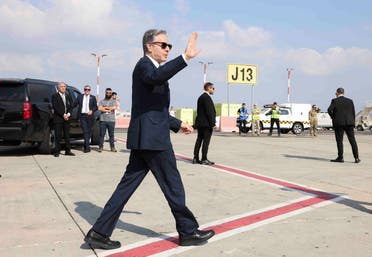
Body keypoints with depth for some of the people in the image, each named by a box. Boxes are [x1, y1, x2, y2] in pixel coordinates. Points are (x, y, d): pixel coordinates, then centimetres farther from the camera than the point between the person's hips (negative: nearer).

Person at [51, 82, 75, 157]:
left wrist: (68, 114, -6)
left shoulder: (67, 96, 17)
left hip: (66, 118, 5)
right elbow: (55, 107, -10)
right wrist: (63, 115, -15)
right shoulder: (55, 96, 0)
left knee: (67, 135, 7)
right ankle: (57, 151, 1)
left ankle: (67, 150, 12)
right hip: (58, 119, -5)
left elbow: (70, 106, 11)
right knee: (58, 136, -4)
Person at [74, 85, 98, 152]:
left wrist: (92, 111, -9)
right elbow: (74, 104, 6)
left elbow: (96, 107, 8)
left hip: (90, 116, 1)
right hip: (82, 116, -1)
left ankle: (85, 145, 20)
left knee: (89, 131, 5)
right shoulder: (80, 97, 11)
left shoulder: (92, 98, 11)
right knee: (85, 131, -9)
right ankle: (87, 146, -13)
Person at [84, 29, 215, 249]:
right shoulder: (144, 64, -7)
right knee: (173, 185, 1)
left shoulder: (150, 67, 23)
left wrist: (177, 124, 26)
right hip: (152, 138, -10)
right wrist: (185, 57, -40)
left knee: (128, 184, 8)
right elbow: (156, 76, -35)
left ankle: (99, 232, 11)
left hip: (145, 138, 10)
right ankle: (188, 231, 15)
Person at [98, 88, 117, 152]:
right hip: (103, 120, 0)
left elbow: (114, 108, -8)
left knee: (111, 134, 2)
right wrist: (108, 110, -8)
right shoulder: (101, 101, 13)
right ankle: (100, 147, 4)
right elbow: (99, 108, -4)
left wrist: (105, 107, -3)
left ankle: (112, 147, 6)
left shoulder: (113, 101, 12)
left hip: (111, 120, 0)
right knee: (102, 134, 0)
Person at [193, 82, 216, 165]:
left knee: (199, 140, 11)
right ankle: (204, 159, -3)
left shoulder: (201, 97, 16)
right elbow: (209, 111, -19)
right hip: (206, 123, -10)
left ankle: (196, 158, 13)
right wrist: (212, 123, -17)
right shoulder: (207, 97, -14)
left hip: (200, 123, 10)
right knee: (206, 141, -5)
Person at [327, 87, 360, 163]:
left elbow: (329, 110, -13)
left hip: (339, 123, -3)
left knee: (339, 140, 1)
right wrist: (353, 123, 13)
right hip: (349, 123, 3)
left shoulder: (334, 101, -1)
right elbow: (353, 112, 8)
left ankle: (340, 158, -1)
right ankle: (356, 158, 3)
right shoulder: (350, 101, 10)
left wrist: (333, 117, 2)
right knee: (352, 140, 5)